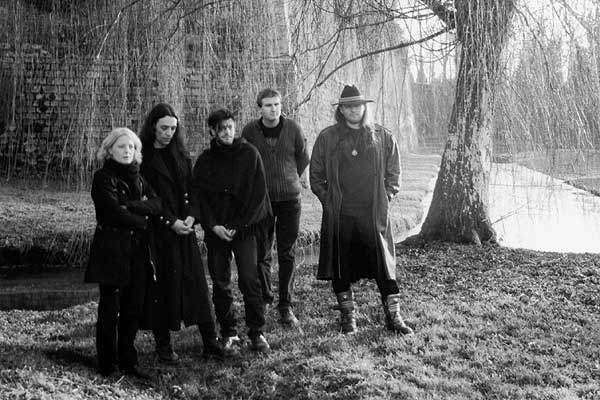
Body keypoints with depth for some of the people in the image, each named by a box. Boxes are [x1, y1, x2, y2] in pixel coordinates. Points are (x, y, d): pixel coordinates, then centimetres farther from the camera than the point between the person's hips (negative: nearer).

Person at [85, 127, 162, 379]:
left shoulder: (137, 177, 16)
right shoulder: (103, 178, -4)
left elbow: (156, 204, 1)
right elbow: (113, 212, -16)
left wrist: (131, 205, -14)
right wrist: (141, 222, -6)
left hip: (139, 250, 6)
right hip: (112, 250, -6)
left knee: (134, 308, 7)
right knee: (110, 309, -2)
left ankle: (128, 361, 16)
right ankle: (107, 365, 7)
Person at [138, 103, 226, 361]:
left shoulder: (180, 154, 13)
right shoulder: (143, 157, -4)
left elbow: (190, 188, 11)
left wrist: (191, 216, -6)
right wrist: (170, 221, -15)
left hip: (184, 227, 4)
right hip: (158, 231, -4)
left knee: (196, 281, 2)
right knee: (163, 285, -1)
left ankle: (210, 341, 6)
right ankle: (163, 345, 9)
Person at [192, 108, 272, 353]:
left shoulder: (249, 154, -1)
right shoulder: (204, 161, 5)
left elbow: (258, 194, -4)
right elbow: (199, 196, 4)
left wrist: (238, 225, -9)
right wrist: (213, 225, -10)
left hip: (244, 229, -2)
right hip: (216, 230, 2)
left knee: (249, 280, -9)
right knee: (220, 284, 4)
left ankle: (257, 333, 0)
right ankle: (228, 333, 15)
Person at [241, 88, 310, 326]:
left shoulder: (292, 129, -1)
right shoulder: (250, 131, -2)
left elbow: (303, 158, 12)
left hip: (289, 199, 0)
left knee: (287, 255, 1)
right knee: (261, 253, 3)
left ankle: (285, 306, 8)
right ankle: (264, 298, 19)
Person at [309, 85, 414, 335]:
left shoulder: (383, 138, 5)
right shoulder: (327, 138, 4)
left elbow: (393, 174, 12)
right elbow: (316, 176, 11)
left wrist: (384, 199, 2)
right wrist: (328, 200, 2)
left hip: (374, 214, 0)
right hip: (339, 216, 0)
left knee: (384, 266, 0)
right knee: (340, 267, 6)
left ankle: (393, 316, 10)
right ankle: (347, 315, 21)